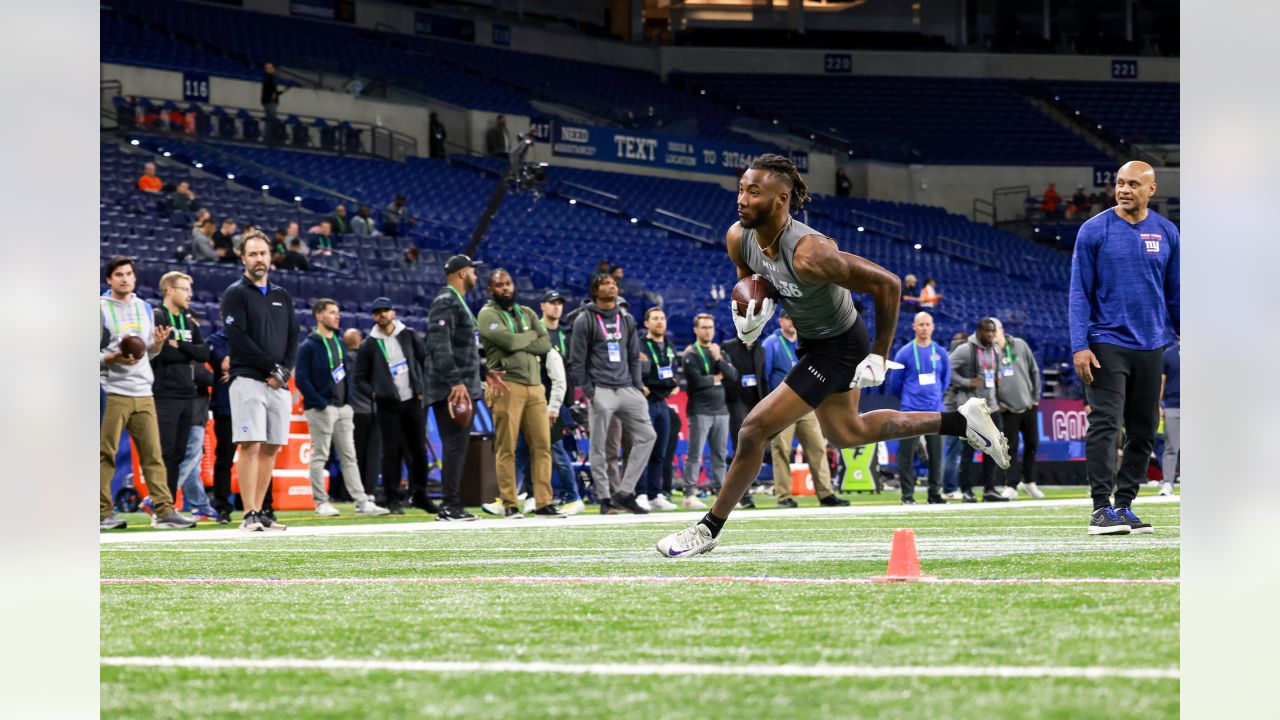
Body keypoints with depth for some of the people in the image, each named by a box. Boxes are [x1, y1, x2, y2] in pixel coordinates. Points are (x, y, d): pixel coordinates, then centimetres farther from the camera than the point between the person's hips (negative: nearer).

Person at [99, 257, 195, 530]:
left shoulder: (145, 308, 17)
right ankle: (102, 512, -1)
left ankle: (164, 510, 1)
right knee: (105, 455, -5)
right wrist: (114, 358, -20)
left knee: (153, 454, 1)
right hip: (111, 392, -5)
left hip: (143, 392, 5)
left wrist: (159, 342, 1)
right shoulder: (100, 308, -1)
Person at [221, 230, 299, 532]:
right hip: (248, 380, -6)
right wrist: (272, 367, -11)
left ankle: (258, 511, 8)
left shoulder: (283, 297, 19)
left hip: (279, 383, 6)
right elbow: (239, 339, -9)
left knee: (271, 447, 3)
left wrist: (284, 373, -2)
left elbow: (293, 339, 15)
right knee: (251, 446, -12)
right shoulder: (236, 294, 1)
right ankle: (249, 515, -14)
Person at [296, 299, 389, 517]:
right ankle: (321, 503, 1)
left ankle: (362, 503, 2)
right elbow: (301, 379, -13)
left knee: (349, 456, 5)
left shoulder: (339, 343, 16)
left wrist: (348, 399, 9)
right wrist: (321, 403, -17)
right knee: (319, 456, -2)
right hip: (321, 409, -7)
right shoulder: (309, 346, -7)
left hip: (343, 408, 7)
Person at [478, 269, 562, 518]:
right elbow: (509, 341, -14)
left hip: (534, 385, 6)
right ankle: (509, 504, -2)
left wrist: (520, 344, -6)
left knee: (542, 445, 1)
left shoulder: (526, 313, 20)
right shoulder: (488, 315, 1)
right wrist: (531, 336, 5)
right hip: (507, 385, -6)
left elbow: (545, 345, 8)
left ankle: (544, 501, 4)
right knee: (506, 448, -6)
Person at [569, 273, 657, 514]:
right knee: (599, 447, -4)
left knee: (646, 436, -6)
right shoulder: (585, 320, 0)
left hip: (627, 389, 5)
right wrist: (587, 390, -10)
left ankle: (624, 492, -2)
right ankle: (604, 498, 2)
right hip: (600, 391, -5)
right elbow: (576, 360, -3)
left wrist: (638, 387, 10)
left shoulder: (627, 319, 17)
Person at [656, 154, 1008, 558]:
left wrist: (879, 357, -23)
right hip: (811, 340, 9)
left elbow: (887, 284, -30)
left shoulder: (808, 254, -36)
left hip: (838, 349, -9)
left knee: (755, 429, -12)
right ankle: (961, 422, 36)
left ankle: (710, 528, 5)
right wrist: (750, 311, -12)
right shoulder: (739, 239, -14)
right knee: (845, 433, 26)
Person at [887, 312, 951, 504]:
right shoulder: (905, 353, -3)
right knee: (907, 454, -4)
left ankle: (935, 494, 13)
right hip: (911, 412, -3)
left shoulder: (940, 354, 6)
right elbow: (895, 382, 6)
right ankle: (907, 495, 0)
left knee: (936, 454, 4)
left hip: (935, 411, 3)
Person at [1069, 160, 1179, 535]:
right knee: (1105, 425, -12)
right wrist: (1080, 346, -11)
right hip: (1107, 344, -4)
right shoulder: (1094, 231, -3)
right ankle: (1101, 508, -13)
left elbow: (1175, 294, 14)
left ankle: (1125, 506, 14)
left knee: (1143, 431, 6)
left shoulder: (1167, 233, 7)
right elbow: (1079, 293, -3)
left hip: (1151, 346, 4)